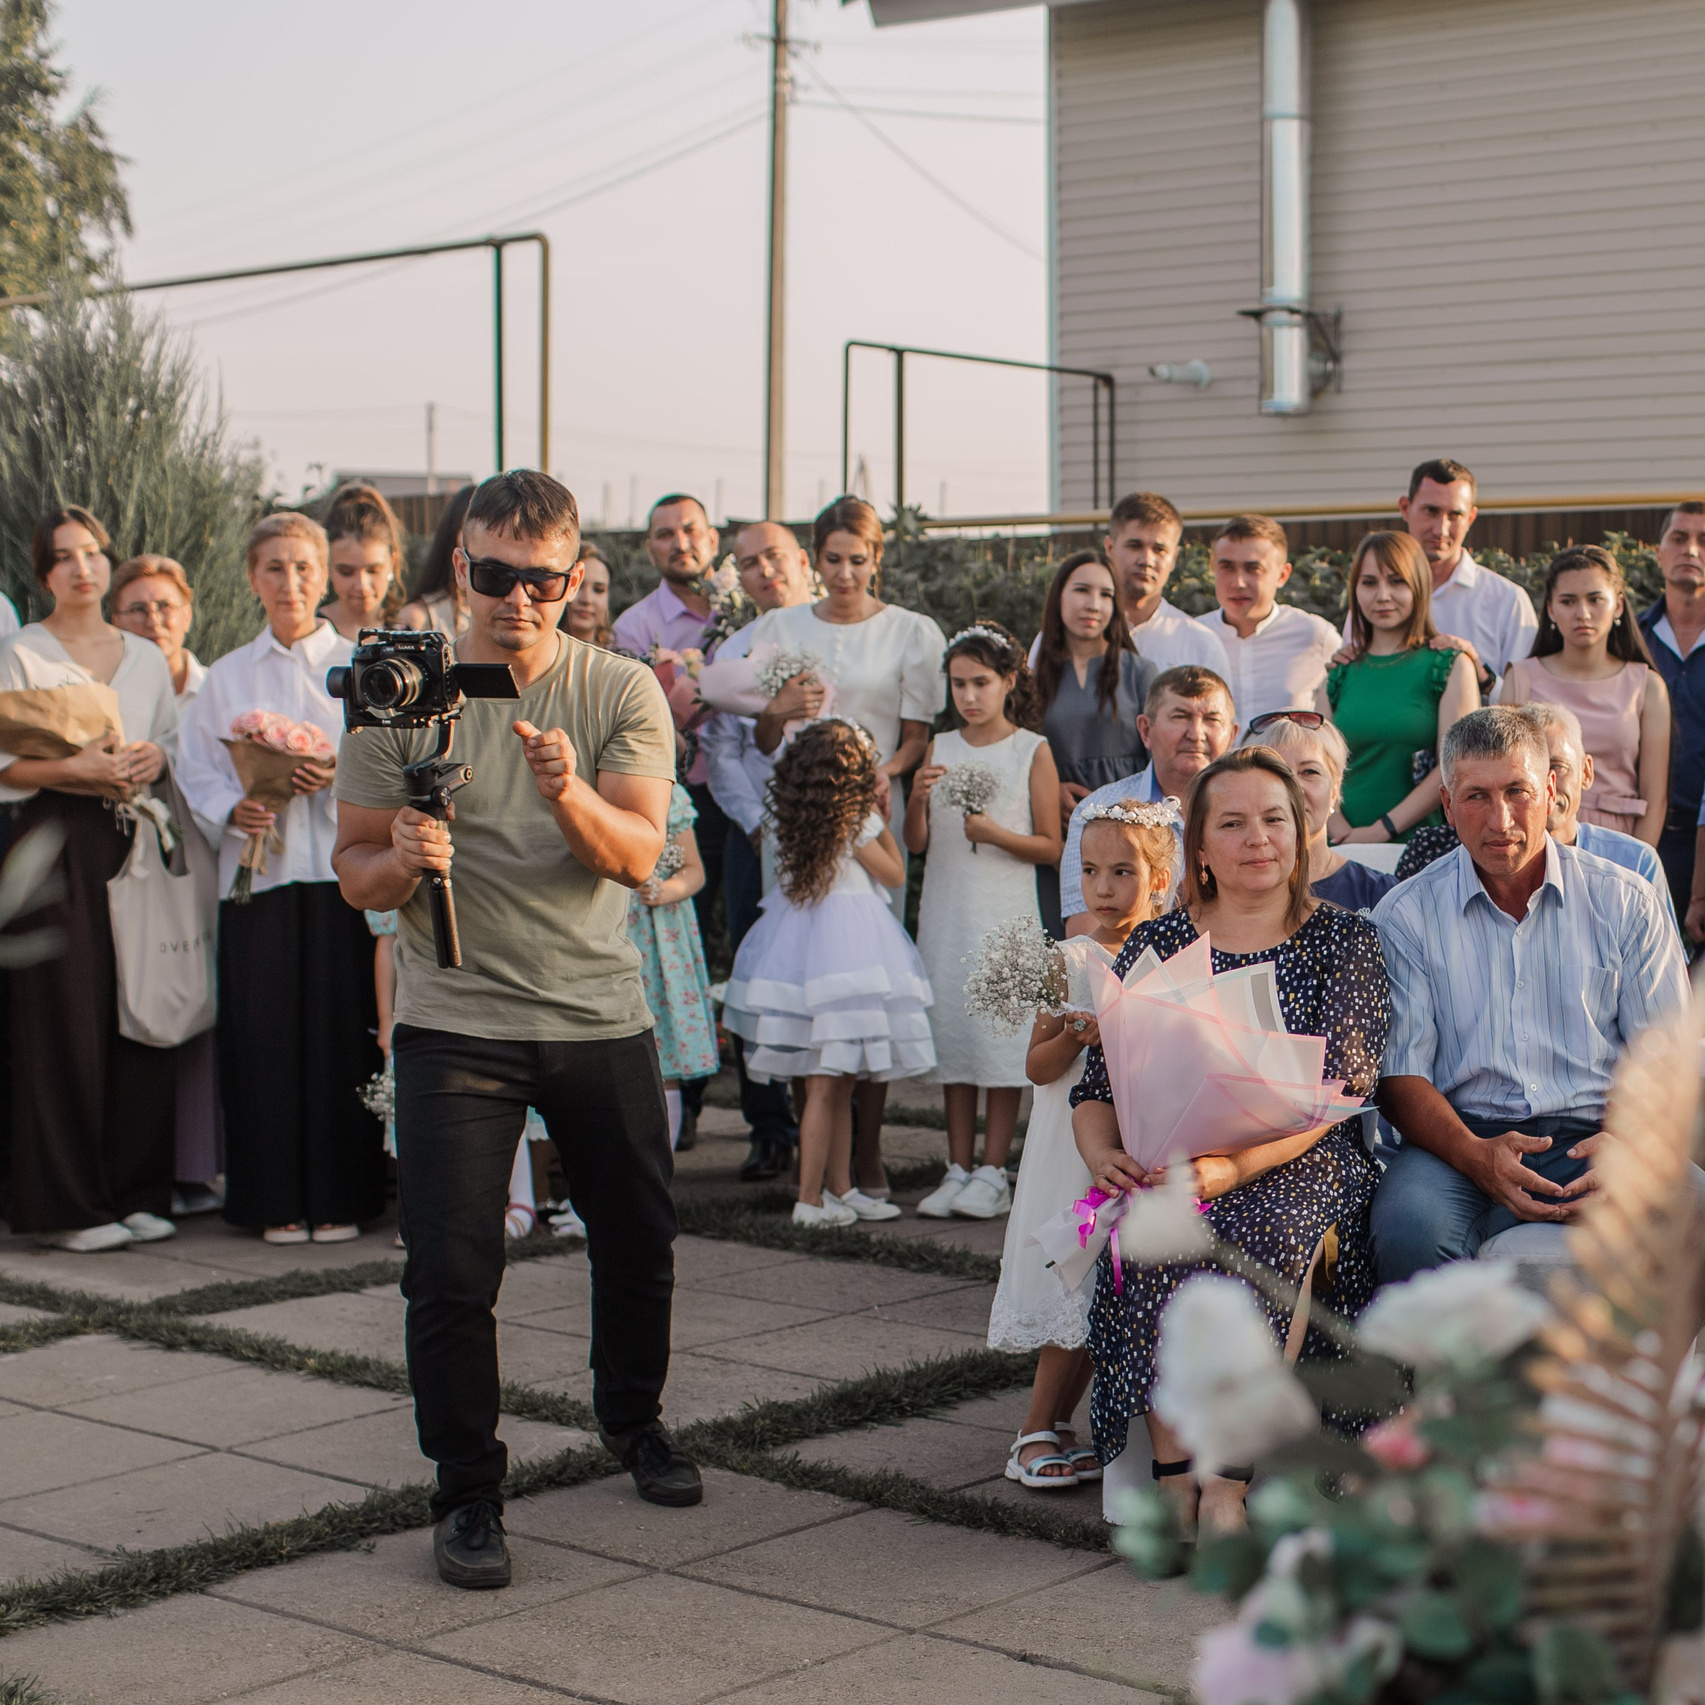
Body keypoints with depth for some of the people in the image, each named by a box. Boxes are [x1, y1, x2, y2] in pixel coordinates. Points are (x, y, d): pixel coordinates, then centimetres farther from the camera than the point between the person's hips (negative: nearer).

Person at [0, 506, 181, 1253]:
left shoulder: (146, 657, 15)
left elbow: (172, 740, 19)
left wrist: (152, 759, -3)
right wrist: (75, 768, -16)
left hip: (134, 841, 4)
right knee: (66, 1016, -5)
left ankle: (136, 1191, 10)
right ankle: (65, 1204, 1)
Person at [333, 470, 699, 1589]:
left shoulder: (623, 693, -1)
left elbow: (638, 855, -12)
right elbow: (355, 874, 0)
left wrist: (569, 795, -32)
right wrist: (402, 861, -23)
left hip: (602, 1016, 2)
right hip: (455, 1022, -1)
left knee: (640, 1243, 13)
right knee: (452, 1272, -7)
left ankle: (634, 1419, 40)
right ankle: (468, 1495, 10)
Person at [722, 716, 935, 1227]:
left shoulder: (789, 816, 6)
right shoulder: (857, 820, -11)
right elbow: (894, 874, 0)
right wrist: (883, 824, 10)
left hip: (798, 942, 7)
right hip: (845, 945, -7)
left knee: (839, 1083, 15)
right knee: (826, 1085, -4)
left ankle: (840, 1189, 21)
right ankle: (810, 1199, -2)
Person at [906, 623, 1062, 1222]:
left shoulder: (1032, 750, 0)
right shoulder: (941, 748, 11)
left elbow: (1050, 846, -3)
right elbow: (916, 843, 8)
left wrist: (996, 834, -18)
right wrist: (918, 797, -11)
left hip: (1006, 910, -4)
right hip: (946, 909, 4)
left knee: (1001, 1033, -6)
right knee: (950, 1030, 5)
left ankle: (993, 1174, 1)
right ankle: (958, 1170, 12)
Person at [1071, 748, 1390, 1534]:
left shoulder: (1345, 941, 7)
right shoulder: (1155, 945, 14)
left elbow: (1334, 1086, -8)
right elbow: (1097, 1087, 10)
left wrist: (1235, 1164, -24)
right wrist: (1104, 1155, -15)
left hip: (1305, 1168, -2)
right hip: (1168, 1170, 2)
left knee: (1265, 1226, -35)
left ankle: (1227, 1485, -29)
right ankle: (1174, 1480, -29)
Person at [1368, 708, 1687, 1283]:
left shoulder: (1624, 902, 10)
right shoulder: (1406, 915, 7)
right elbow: (1400, 1072, 1)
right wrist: (1476, 1156, -19)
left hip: (1592, 1134, 1)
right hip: (1463, 1140, -1)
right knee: (1409, 1225, -35)